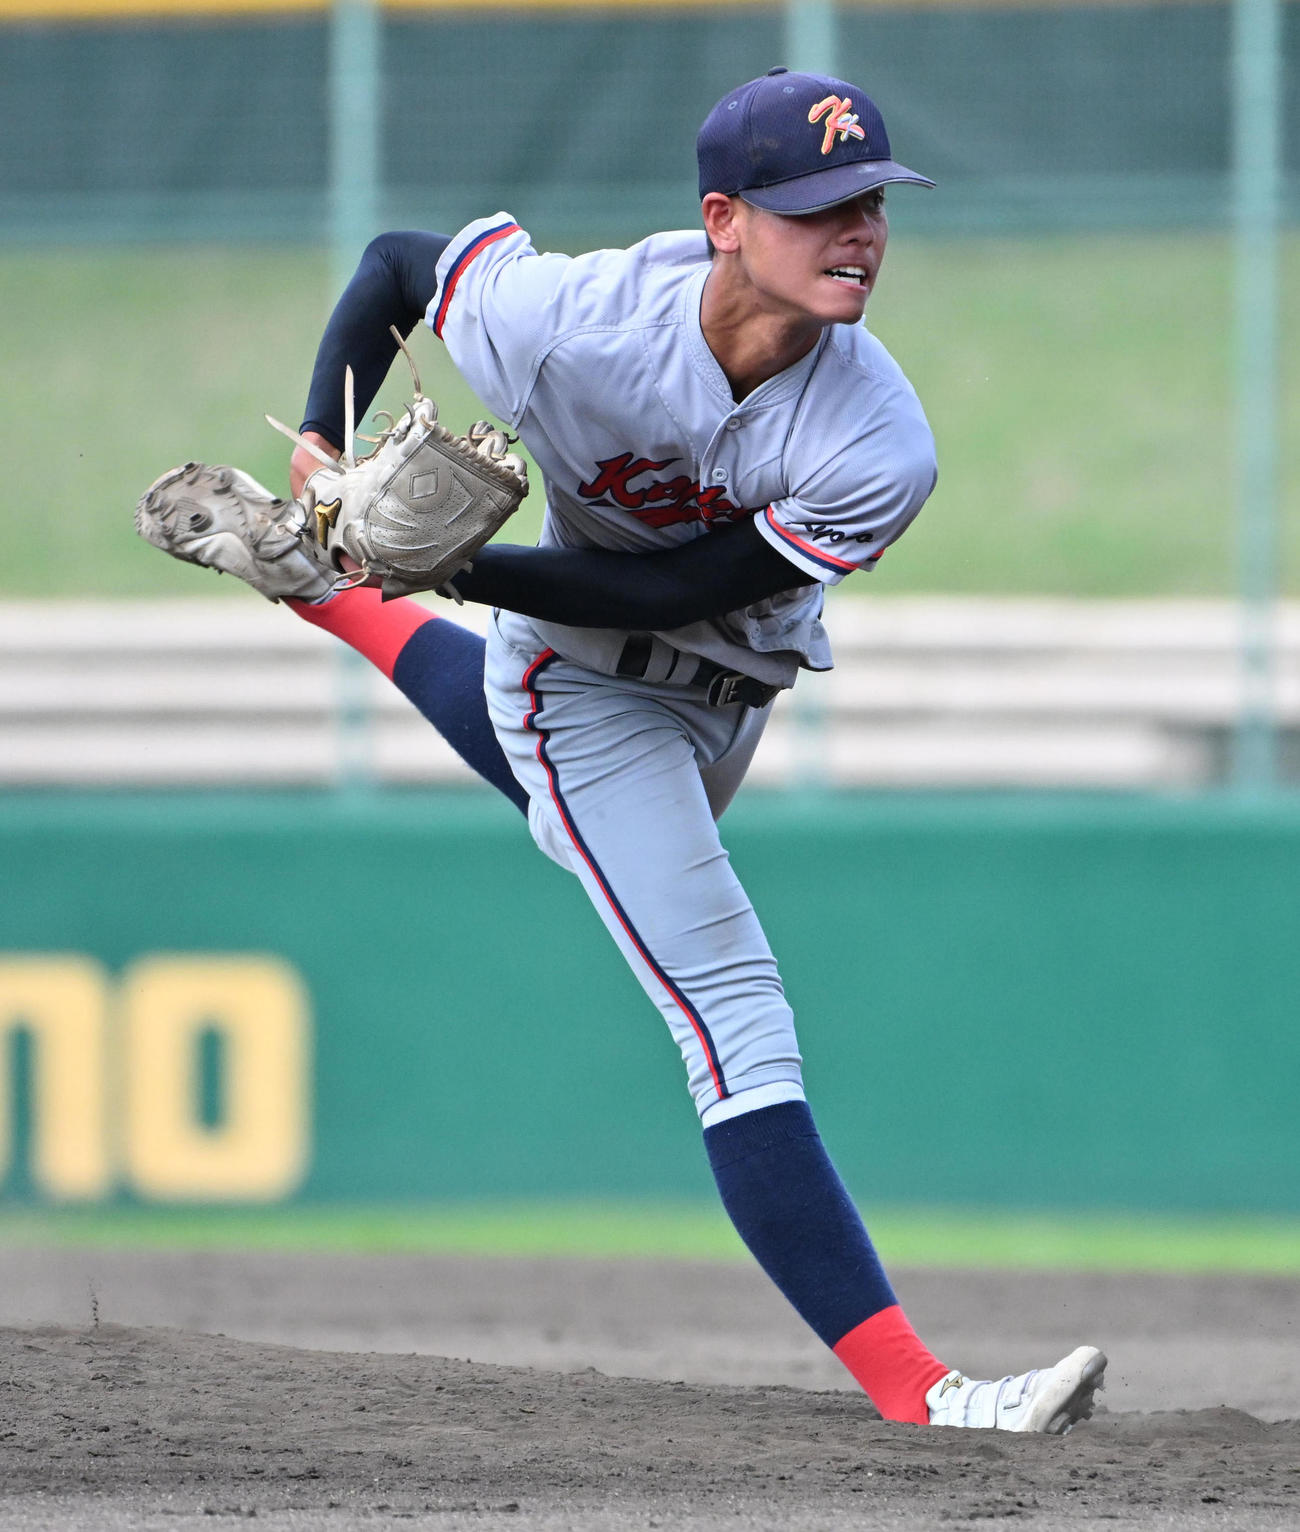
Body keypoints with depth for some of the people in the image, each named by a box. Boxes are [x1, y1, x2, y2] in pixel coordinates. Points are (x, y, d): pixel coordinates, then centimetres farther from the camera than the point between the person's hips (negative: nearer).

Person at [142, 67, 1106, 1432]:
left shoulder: (880, 455, -32)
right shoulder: (558, 321, -32)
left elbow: (674, 587, -29)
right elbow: (397, 259, -12)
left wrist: (450, 562, -35)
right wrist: (320, 447, -22)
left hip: (730, 691, 4)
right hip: (580, 690, -4)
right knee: (737, 1024, -17)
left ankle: (335, 600, 62)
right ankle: (912, 1391, -24)